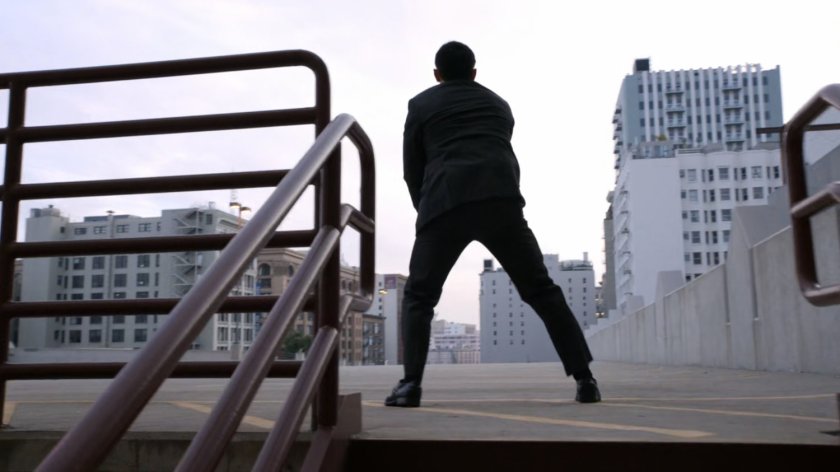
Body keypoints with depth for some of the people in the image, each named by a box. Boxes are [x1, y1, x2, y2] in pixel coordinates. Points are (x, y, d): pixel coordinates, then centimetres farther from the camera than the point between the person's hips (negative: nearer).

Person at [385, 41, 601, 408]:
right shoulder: (498, 104, 30)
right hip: (501, 202, 2)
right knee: (541, 291, 9)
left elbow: (411, 170, 18)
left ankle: (410, 383, -5)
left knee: (419, 297, 9)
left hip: (445, 204, -2)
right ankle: (584, 378, 3)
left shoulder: (421, 105, 20)